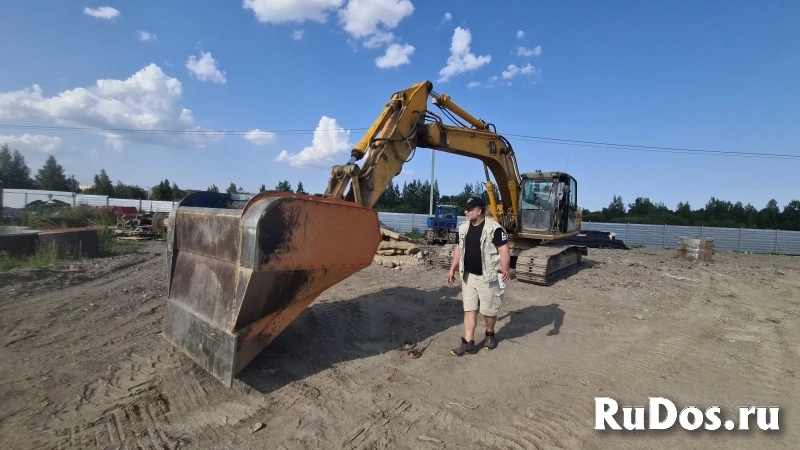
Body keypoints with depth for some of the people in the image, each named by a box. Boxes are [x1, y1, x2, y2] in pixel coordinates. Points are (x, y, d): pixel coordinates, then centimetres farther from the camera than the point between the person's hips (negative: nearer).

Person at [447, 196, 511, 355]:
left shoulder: (494, 228, -16)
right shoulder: (464, 228, 6)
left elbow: (504, 250, -19)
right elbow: (459, 249, 14)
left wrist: (505, 269, -35)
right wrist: (452, 270, 14)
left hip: (487, 277, -6)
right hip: (468, 276, 6)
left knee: (489, 309, 9)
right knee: (469, 308, 8)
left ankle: (490, 334, 35)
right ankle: (468, 341, 14)